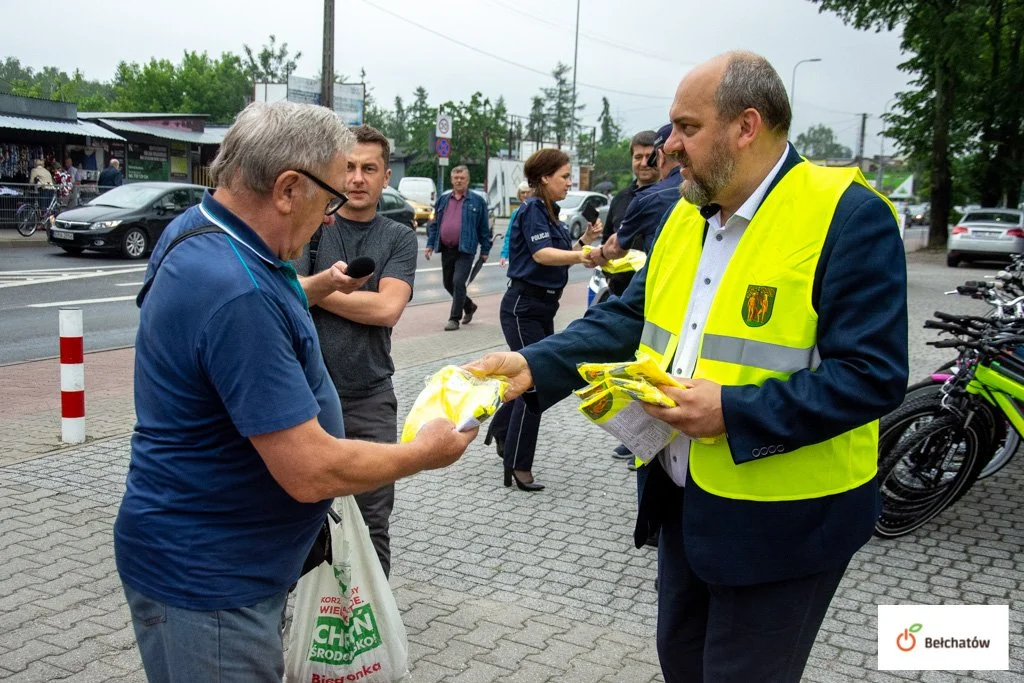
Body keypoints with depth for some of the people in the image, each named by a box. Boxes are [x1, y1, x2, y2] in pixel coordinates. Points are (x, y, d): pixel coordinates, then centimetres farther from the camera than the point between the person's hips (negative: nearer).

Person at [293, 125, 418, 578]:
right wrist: (328, 280, -29)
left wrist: (311, 289, -8)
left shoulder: (399, 238, 3)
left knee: (372, 522, 8)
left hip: (371, 399, 1)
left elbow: (387, 307, -12)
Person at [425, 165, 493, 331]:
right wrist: (430, 244, 7)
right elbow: (434, 224, 15)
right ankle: (469, 306, 36)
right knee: (448, 283, 13)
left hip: (465, 250, -5)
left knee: (458, 282, -12)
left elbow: (484, 228, 2)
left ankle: (454, 318, -1)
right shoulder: (443, 200, 12)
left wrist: (485, 250, 0)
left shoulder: (477, 201, 1)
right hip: (446, 249, 5)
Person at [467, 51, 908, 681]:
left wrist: (733, 412, -27)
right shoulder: (686, 214, 6)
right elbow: (629, 318, 7)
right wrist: (533, 367, -6)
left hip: (780, 518, -7)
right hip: (682, 498, 7)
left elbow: (873, 373, -21)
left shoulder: (849, 215, -17)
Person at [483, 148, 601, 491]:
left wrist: (585, 241, -1)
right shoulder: (533, 210, -14)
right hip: (524, 306, -9)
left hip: (543, 307, 9)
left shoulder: (550, 212, 14)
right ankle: (518, 465, 2)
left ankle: (501, 430, 37)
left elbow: (562, 253, 15)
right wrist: (581, 256, -42)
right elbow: (542, 254, -29)